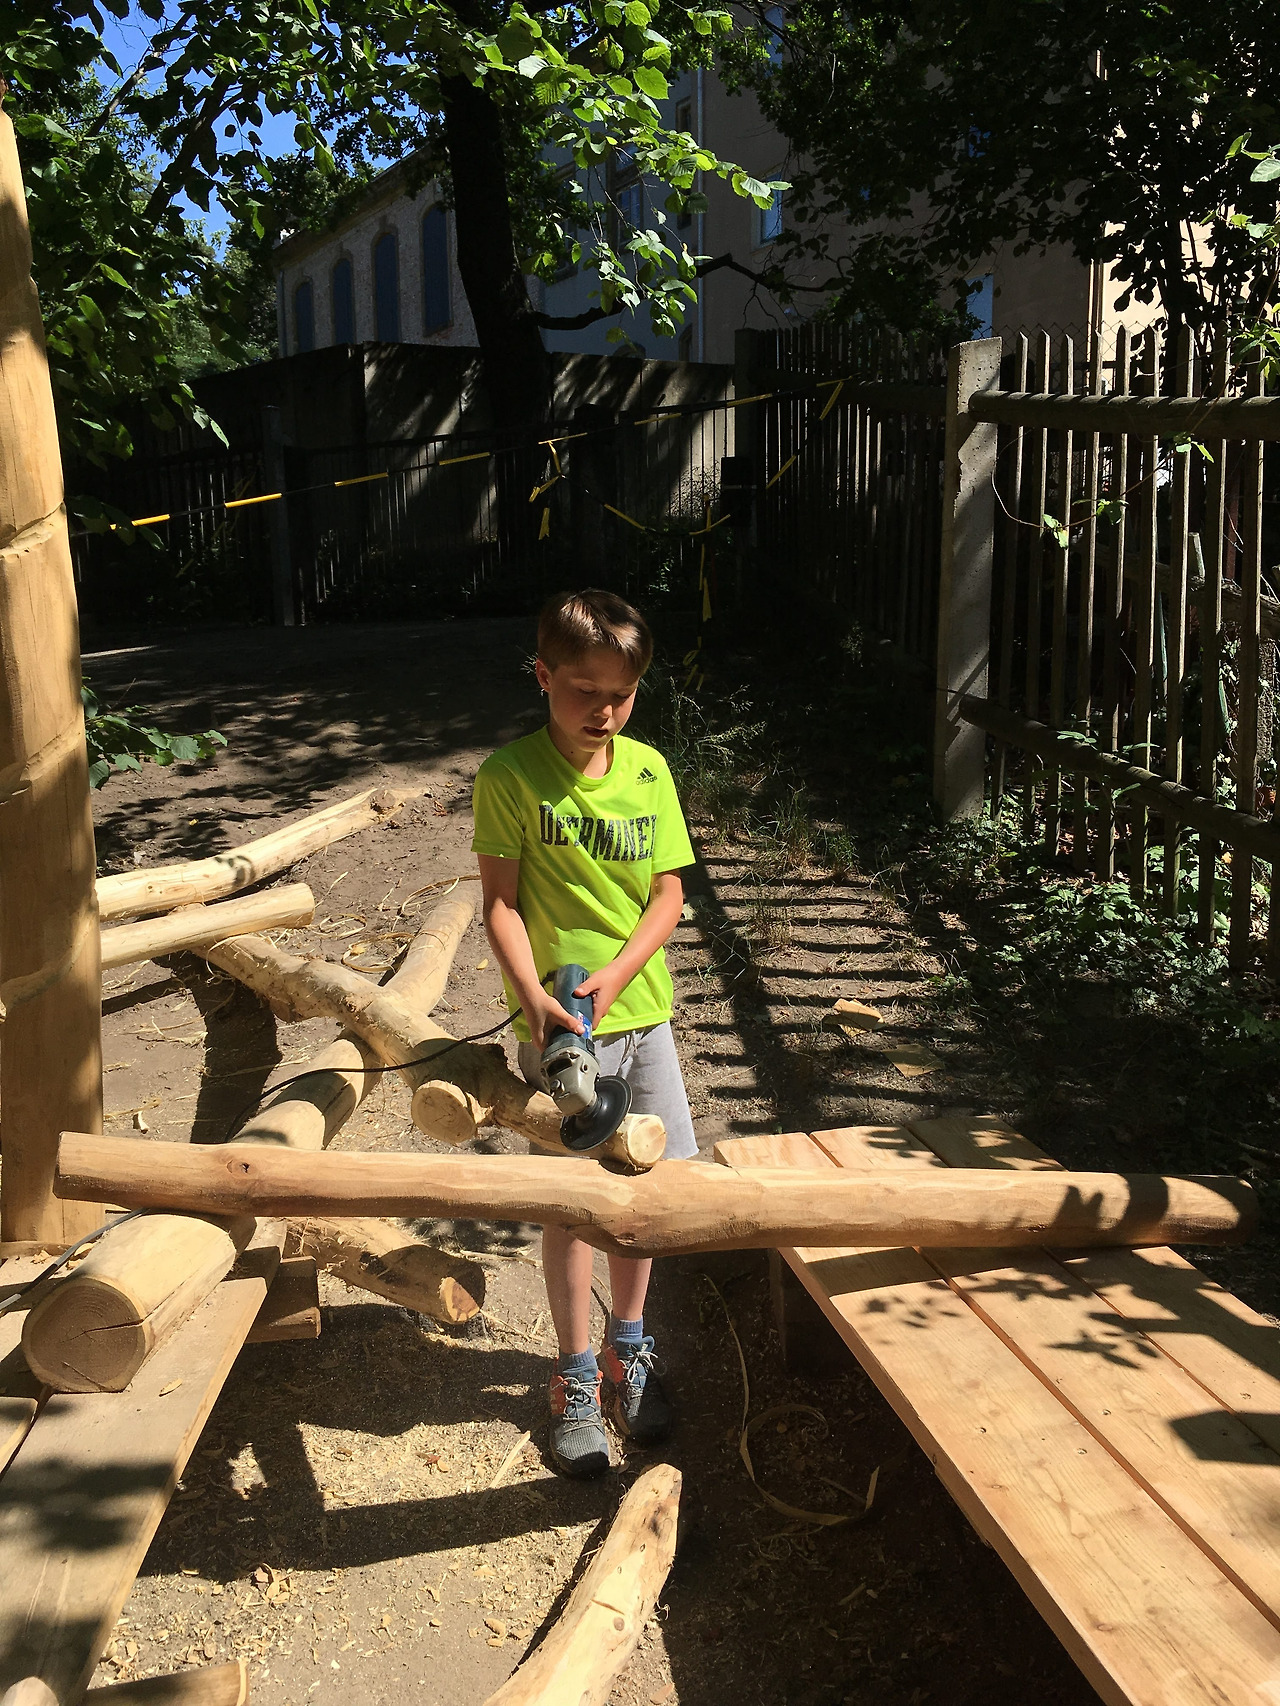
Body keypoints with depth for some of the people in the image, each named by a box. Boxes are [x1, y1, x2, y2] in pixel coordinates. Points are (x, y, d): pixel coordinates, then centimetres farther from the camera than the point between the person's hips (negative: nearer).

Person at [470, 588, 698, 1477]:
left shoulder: (649, 769, 2)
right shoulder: (510, 776, -9)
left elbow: (668, 896, 1)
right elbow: (501, 904, -9)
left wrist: (613, 975, -14)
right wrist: (534, 996, -23)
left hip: (642, 1008, 4)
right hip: (558, 1023, -4)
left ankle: (629, 1345, 36)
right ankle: (576, 1377, 22)